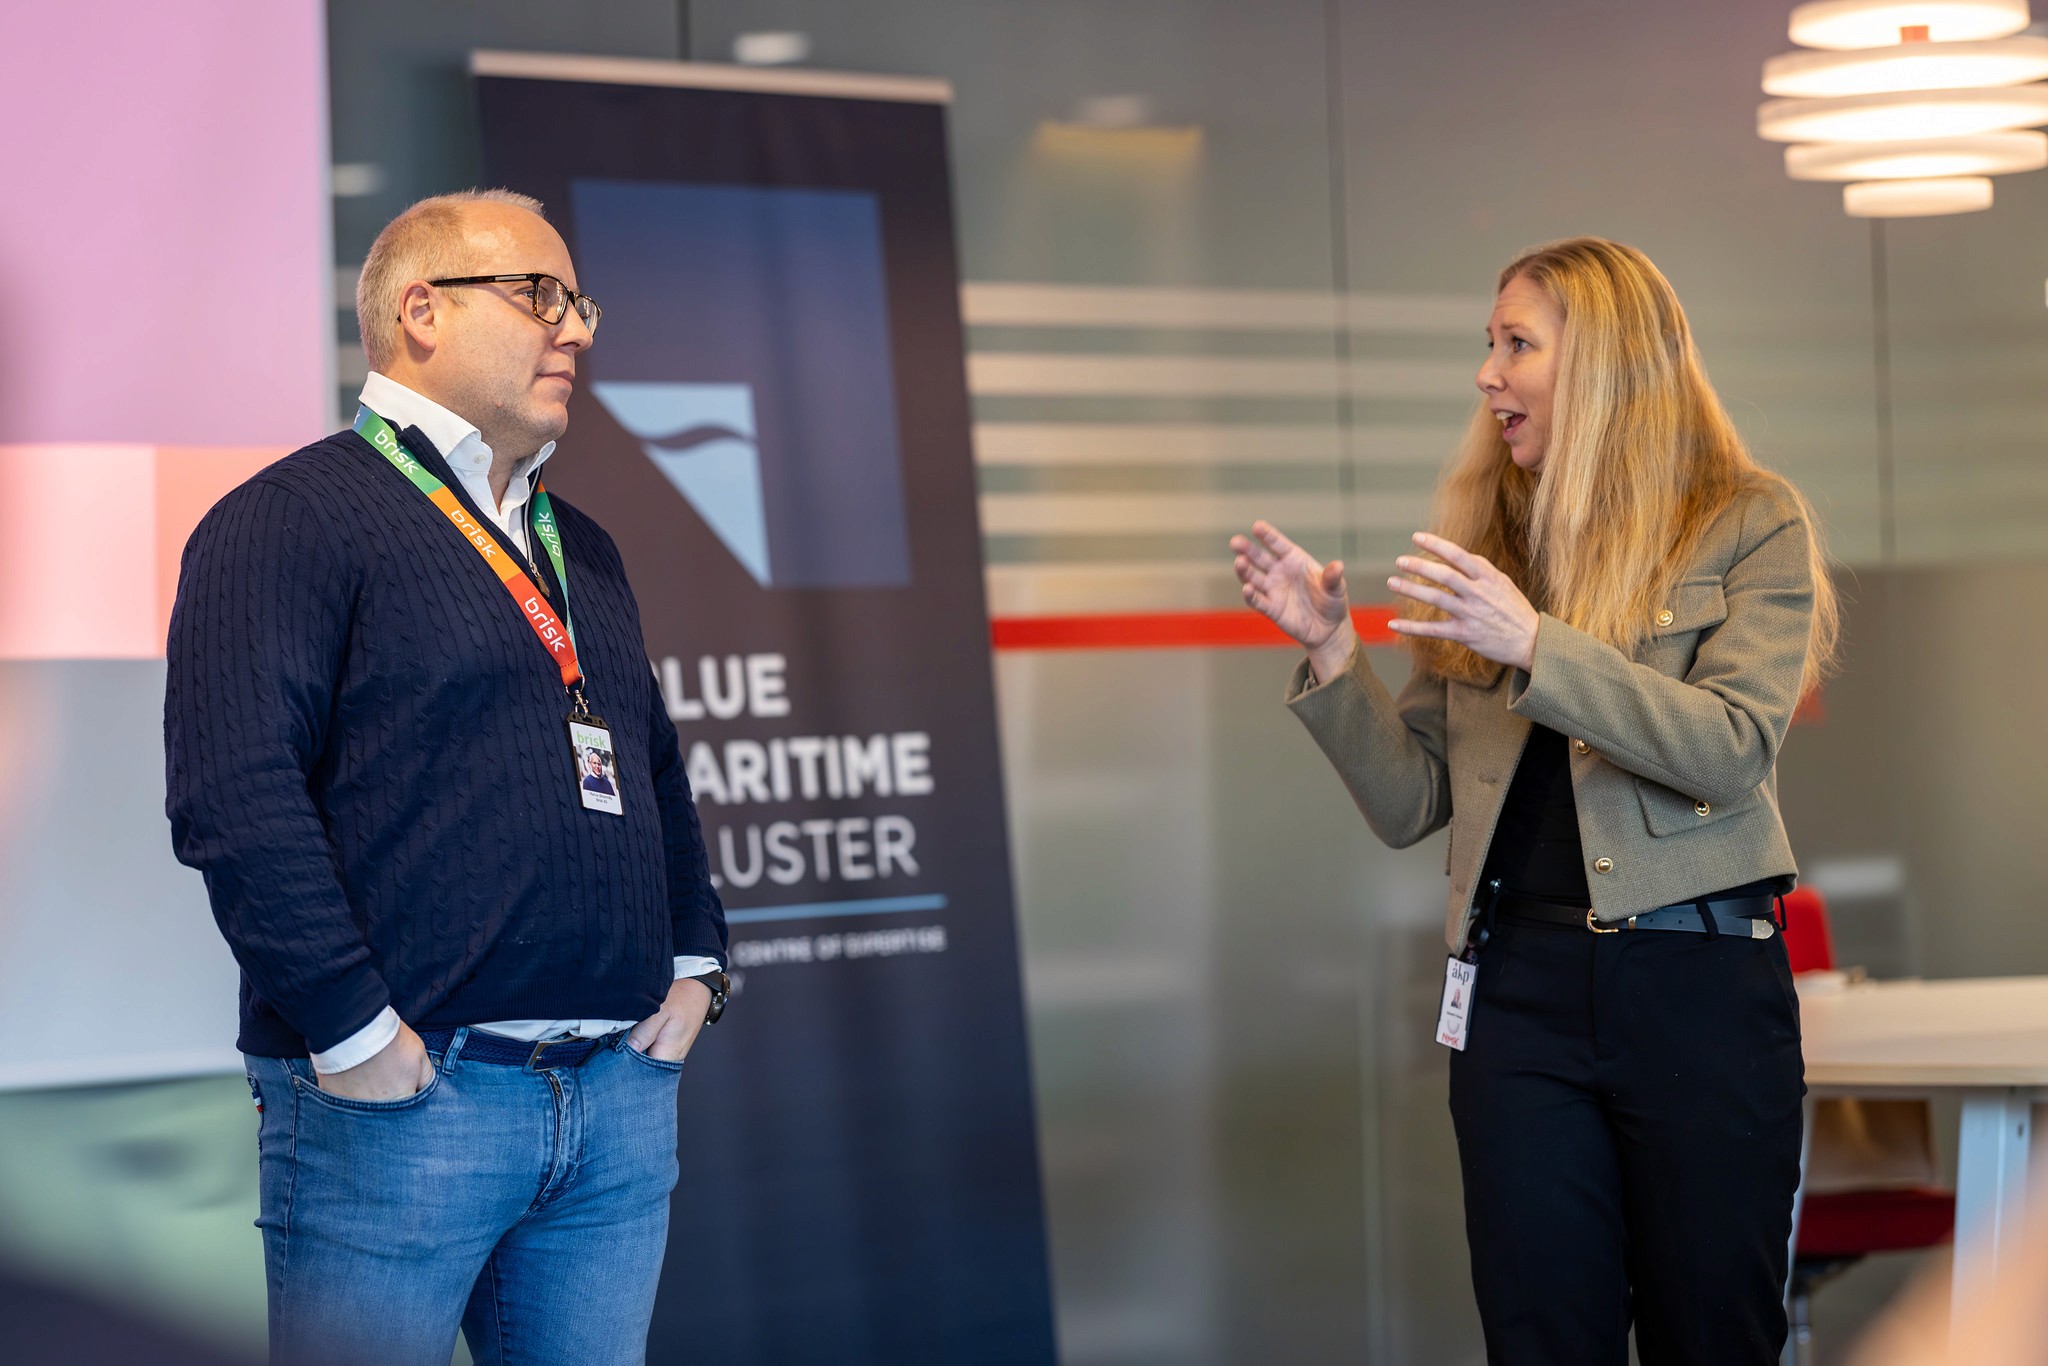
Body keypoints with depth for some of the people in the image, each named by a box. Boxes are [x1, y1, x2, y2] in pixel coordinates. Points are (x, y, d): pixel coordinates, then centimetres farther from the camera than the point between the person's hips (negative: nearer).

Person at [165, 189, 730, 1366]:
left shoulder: (583, 550, 21)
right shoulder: (293, 519, -6)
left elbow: (662, 772, 30)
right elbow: (236, 797, -16)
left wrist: (696, 960, 16)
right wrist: (354, 1033, -18)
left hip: (620, 1091, 7)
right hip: (404, 1095, -7)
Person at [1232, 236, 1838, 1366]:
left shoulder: (1751, 523, 2)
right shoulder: (1488, 540, 13)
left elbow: (1731, 751, -13)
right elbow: (1410, 804, 11)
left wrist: (1536, 645, -21)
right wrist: (1329, 654, -3)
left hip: (1700, 986, -3)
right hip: (1519, 986, 3)